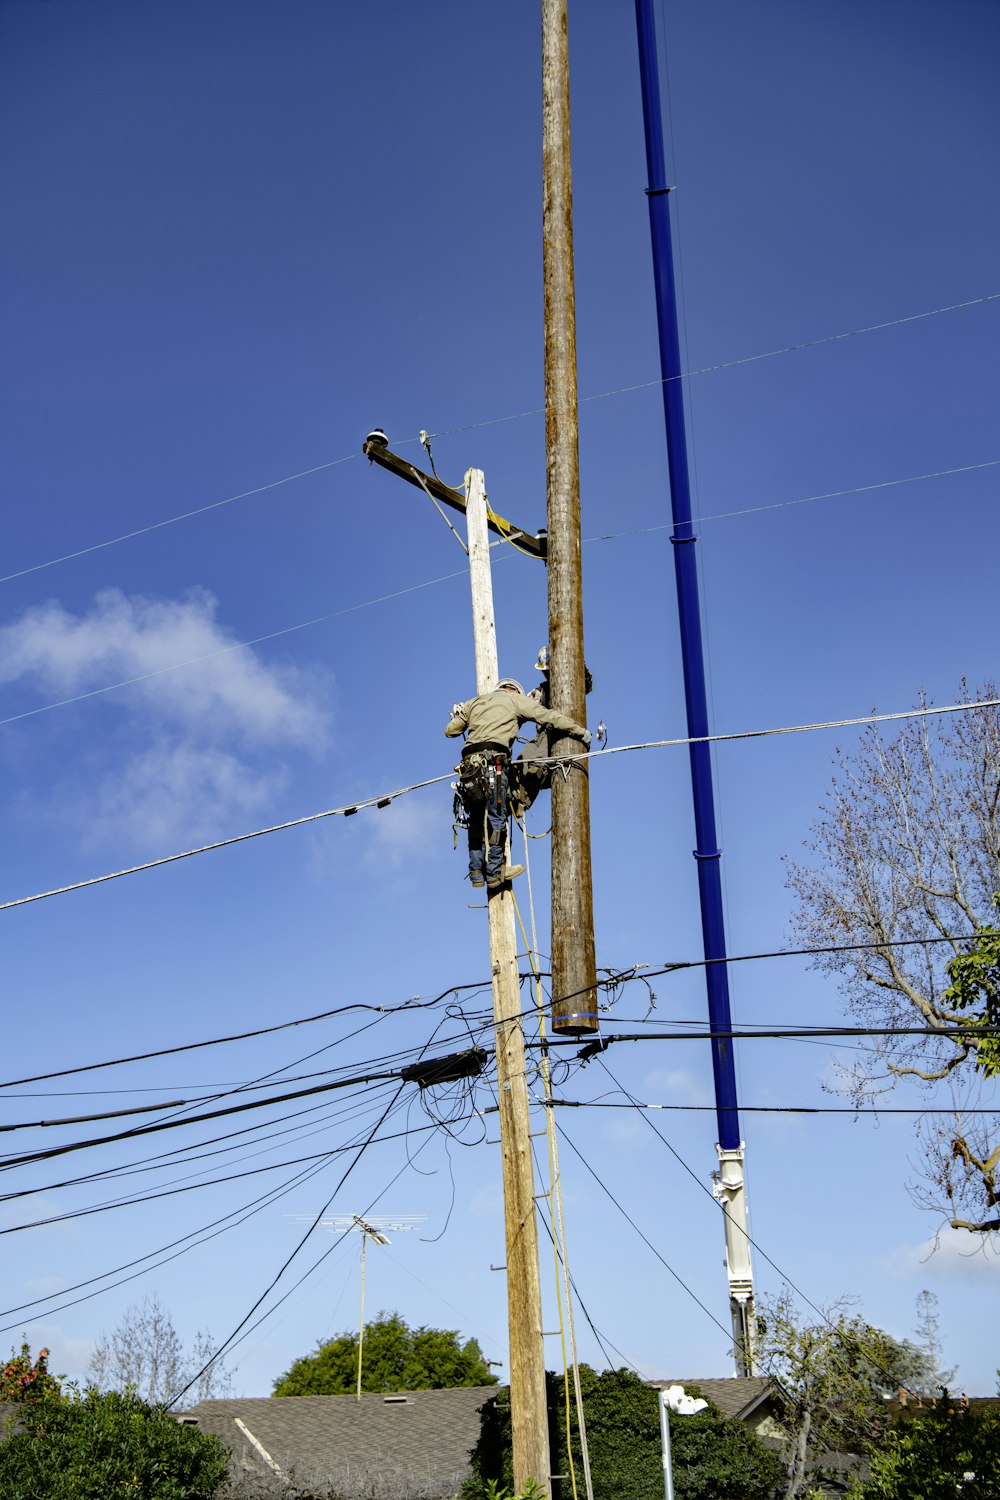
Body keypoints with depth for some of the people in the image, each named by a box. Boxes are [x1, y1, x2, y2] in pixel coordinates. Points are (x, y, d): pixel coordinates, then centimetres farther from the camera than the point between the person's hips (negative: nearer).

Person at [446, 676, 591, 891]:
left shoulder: (475, 702, 26)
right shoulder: (516, 700, 13)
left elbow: (450, 731, 28)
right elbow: (551, 718, 9)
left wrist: (459, 717, 49)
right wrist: (582, 731, 16)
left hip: (469, 762, 5)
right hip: (493, 762, -5)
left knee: (477, 819, 12)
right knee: (496, 818, 0)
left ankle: (476, 873, 12)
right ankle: (494, 873, 1)